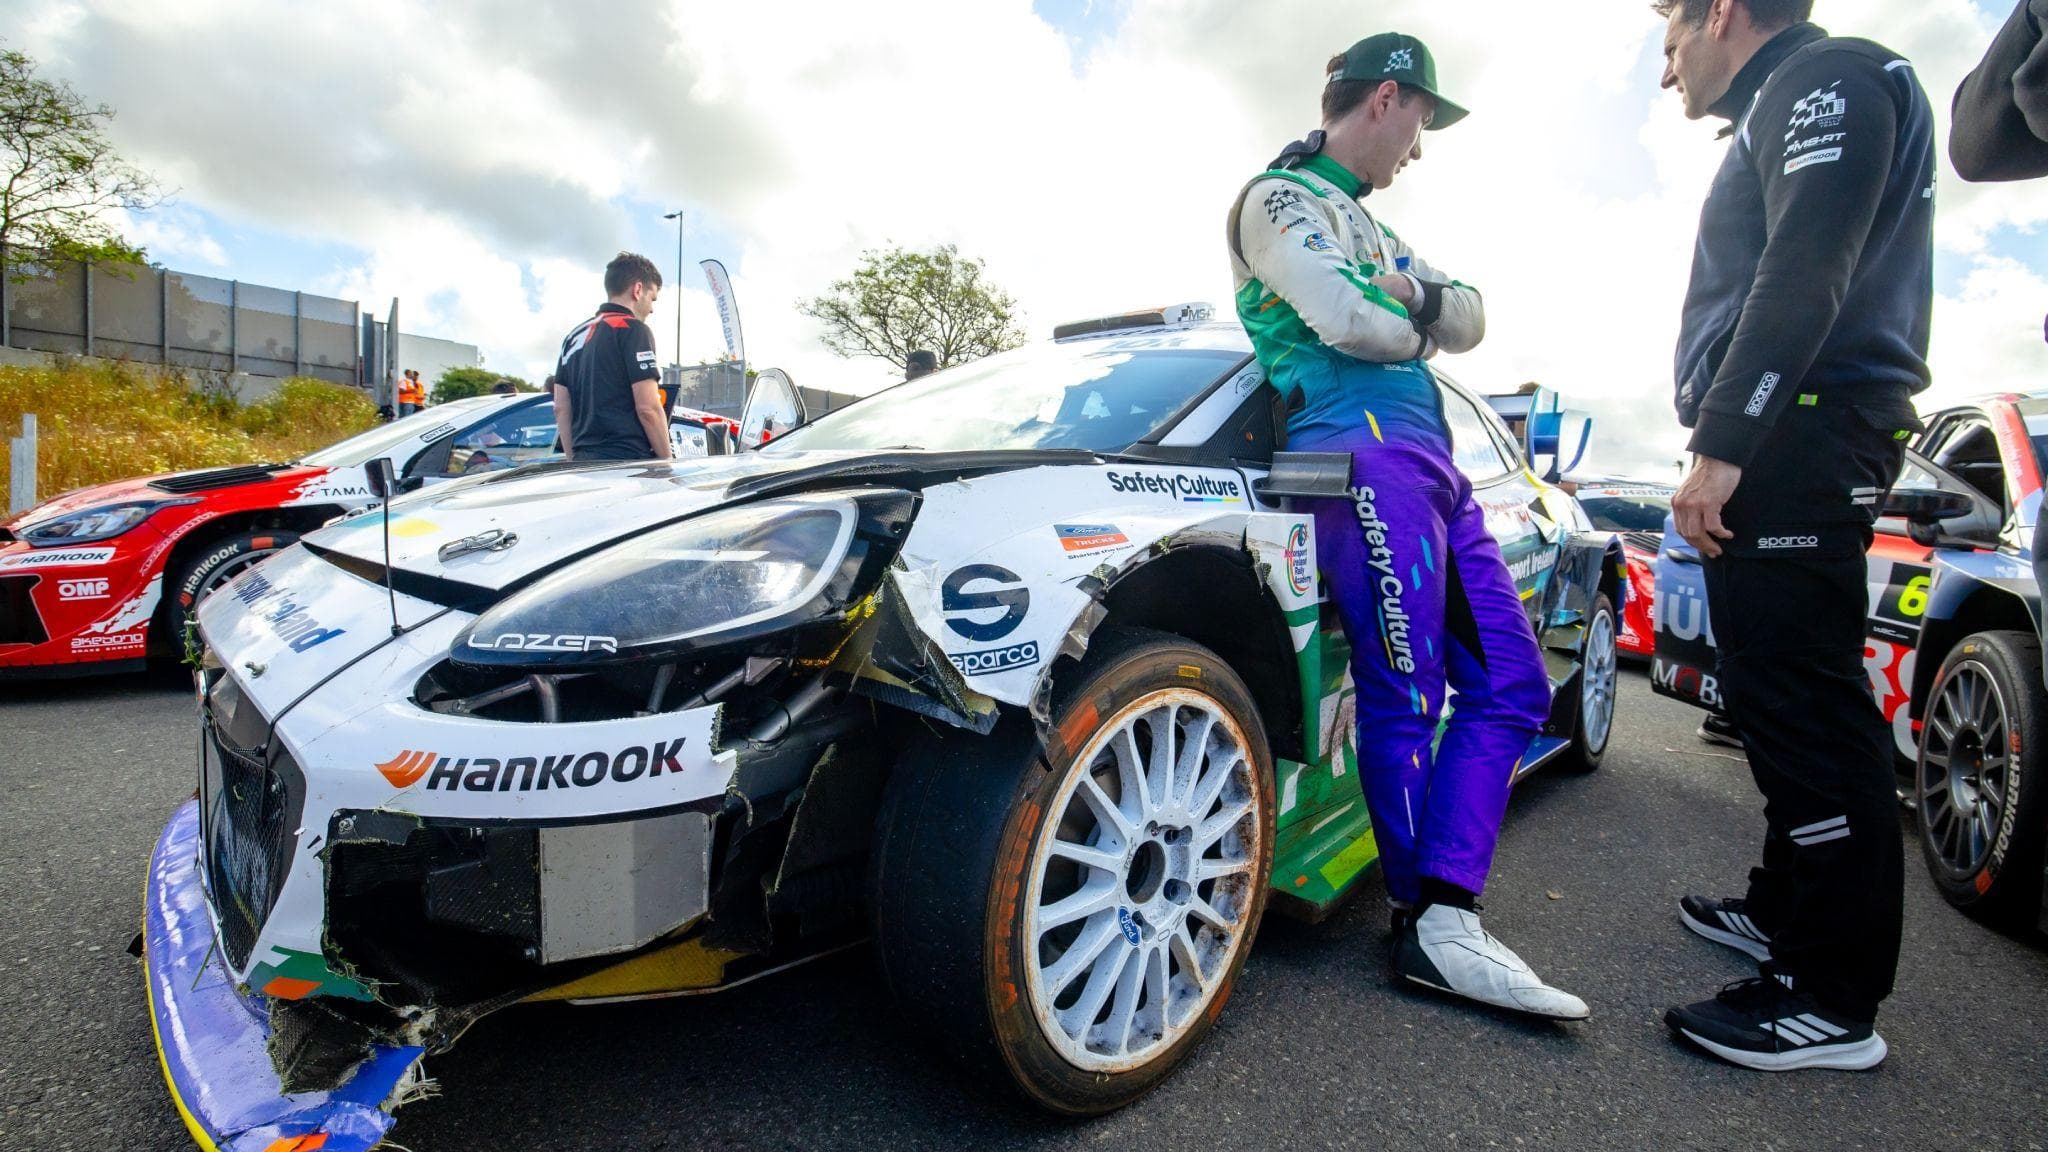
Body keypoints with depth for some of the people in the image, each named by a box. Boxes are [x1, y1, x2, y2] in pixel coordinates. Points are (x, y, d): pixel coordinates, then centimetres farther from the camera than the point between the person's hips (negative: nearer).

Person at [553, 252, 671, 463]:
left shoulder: (574, 336, 20)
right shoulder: (632, 329, -4)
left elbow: (561, 409, 17)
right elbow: (648, 408, -11)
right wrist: (666, 462, -4)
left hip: (584, 462, 8)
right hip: (629, 462, -8)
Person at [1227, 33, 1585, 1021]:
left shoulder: (1366, 224, 33)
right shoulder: (1282, 198, 5)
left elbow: (1470, 322, 22)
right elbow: (1347, 323, -13)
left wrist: (1420, 294, 0)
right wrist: (1420, 324, 8)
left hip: (1433, 465, 10)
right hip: (1365, 449, -10)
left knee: (1512, 684, 3)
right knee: (1405, 699, -9)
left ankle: (1443, 921, -1)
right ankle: (1423, 920, 4)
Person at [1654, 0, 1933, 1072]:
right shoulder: (1780, 111, 29)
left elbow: (1801, 278, -18)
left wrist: (1722, 445, -24)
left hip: (1797, 436, -11)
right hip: (1785, 447, 11)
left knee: (1801, 699, -12)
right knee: (1777, 690, 14)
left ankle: (1833, 1000, -6)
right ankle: (1786, 911, 25)